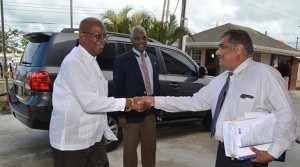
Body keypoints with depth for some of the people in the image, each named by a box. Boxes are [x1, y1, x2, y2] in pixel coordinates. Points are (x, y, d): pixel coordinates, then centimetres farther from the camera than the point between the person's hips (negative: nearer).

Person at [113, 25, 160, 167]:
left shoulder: (152, 59, 10)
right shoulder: (122, 60, -8)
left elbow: (156, 84, 13)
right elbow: (117, 89, -9)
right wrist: (121, 114, -12)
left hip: (150, 111, 5)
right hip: (132, 111, -5)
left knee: (150, 147, 19)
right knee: (130, 149, 12)